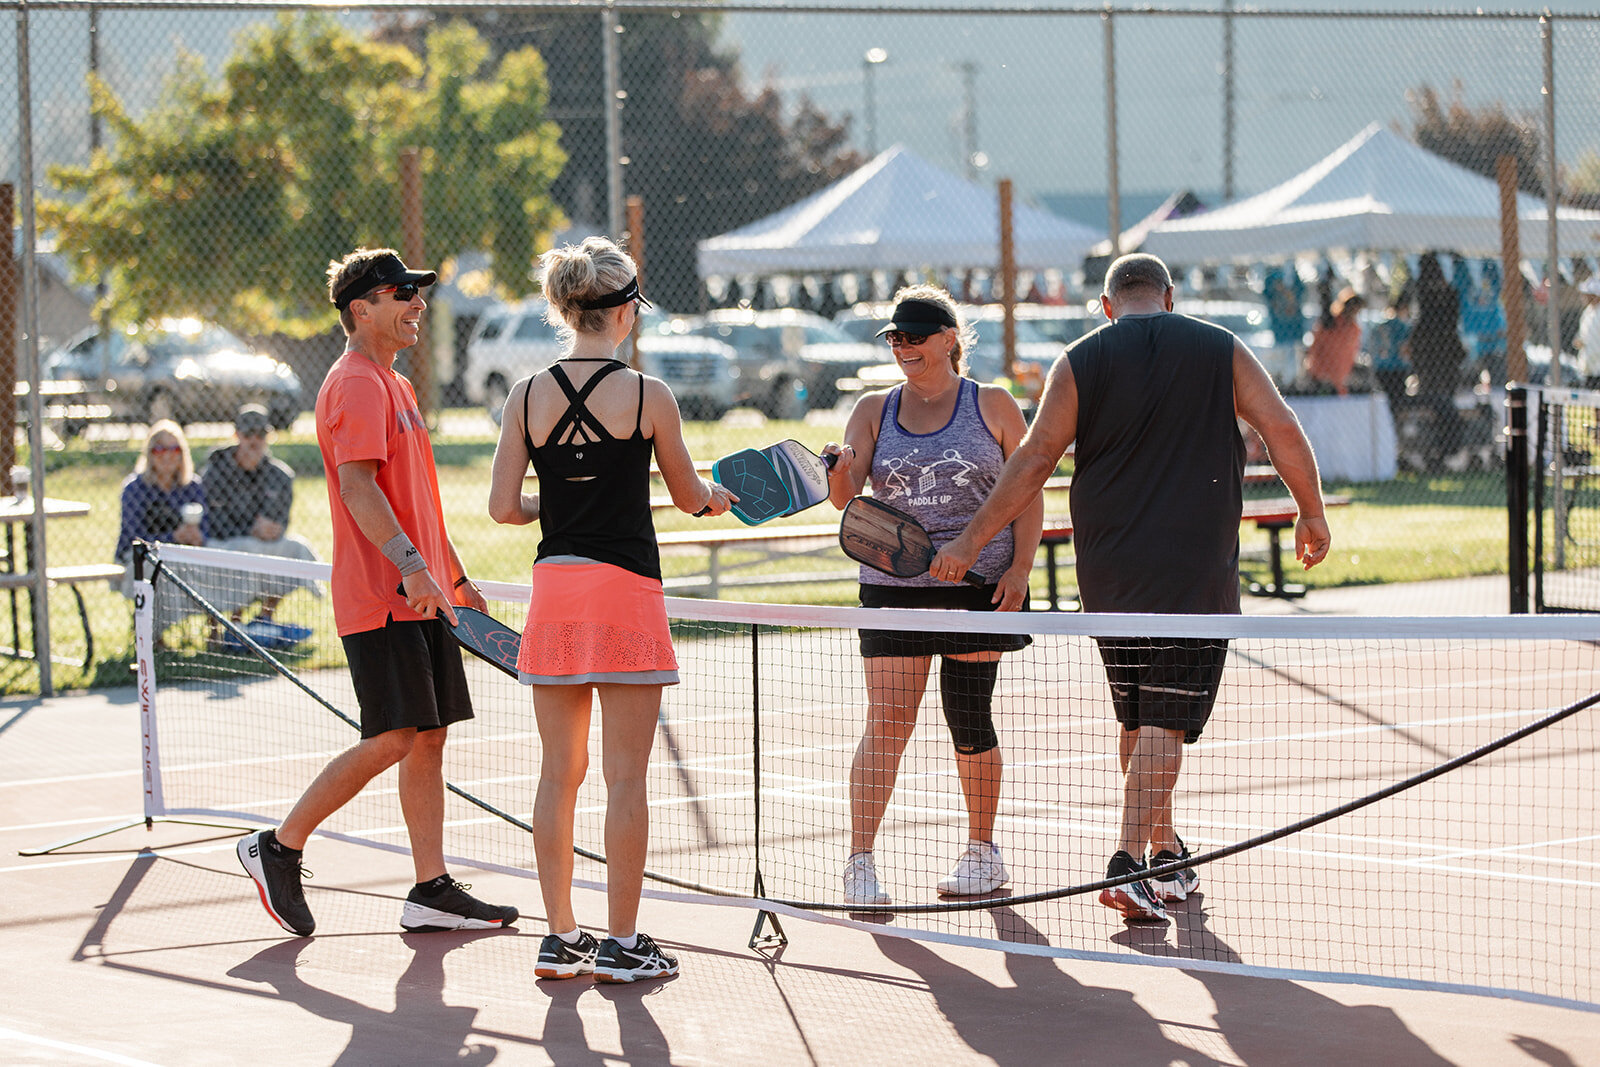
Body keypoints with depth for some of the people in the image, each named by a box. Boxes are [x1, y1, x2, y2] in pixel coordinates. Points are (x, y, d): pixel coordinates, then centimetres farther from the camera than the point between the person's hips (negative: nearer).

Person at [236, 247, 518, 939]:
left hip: (419, 597, 10)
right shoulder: (355, 385, -11)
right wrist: (411, 566, -30)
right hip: (378, 598, -10)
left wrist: (455, 577, 26)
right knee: (392, 739, -12)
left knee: (429, 737, 5)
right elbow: (357, 485, -22)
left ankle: (431, 893, 6)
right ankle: (278, 848, 0)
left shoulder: (396, 387, 21)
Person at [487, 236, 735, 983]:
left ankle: (561, 937, 14)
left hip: (554, 586, 4)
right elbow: (689, 496, 5)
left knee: (559, 772, 11)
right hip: (626, 587, -4)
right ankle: (622, 944, 5)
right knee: (625, 777, 1)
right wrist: (716, 496, 27)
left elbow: (503, 507, 1)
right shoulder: (647, 395, -7)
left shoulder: (528, 397, 1)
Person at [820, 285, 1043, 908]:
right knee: (886, 722, -7)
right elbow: (844, 495, -1)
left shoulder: (992, 405, 4)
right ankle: (860, 863, -8)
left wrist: (1020, 568, -7)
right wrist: (840, 473, -25)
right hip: (893, 585, 1)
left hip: (979, 582, -1)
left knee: (969, 718, 4)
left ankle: (984, 853, 20)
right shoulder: (874, 412, 8)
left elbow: (1028, 492, 4)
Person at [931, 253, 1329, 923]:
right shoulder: (1221, 350, 3)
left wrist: (969, 542, 0)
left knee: (1138, 720, 17)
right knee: (1165, 724, -5)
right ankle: (1129, 865, -17)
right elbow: (1283, 430, -1)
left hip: (1108, 575, 2)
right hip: (1196, 572, -2)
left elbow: (1035, 458, -3)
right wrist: (1312, 514, 12)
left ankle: (1165, 852, 27)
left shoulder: (1080, 362, 3)